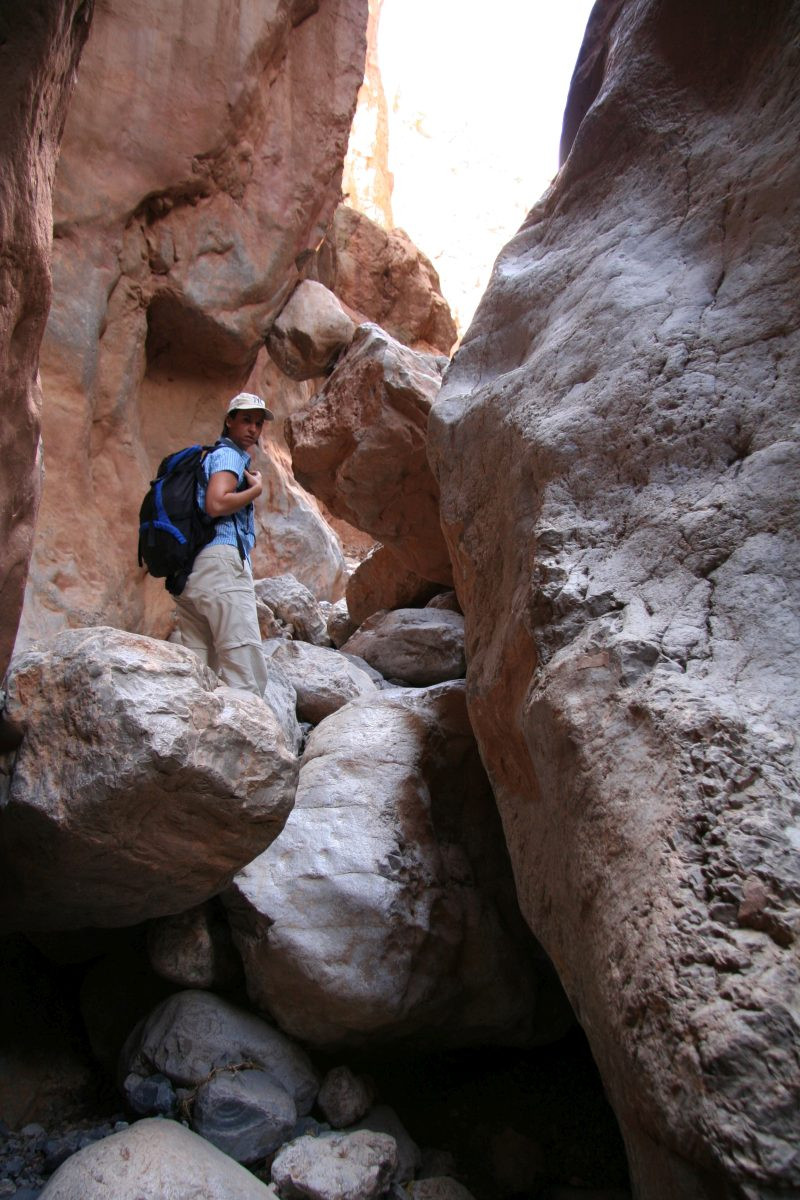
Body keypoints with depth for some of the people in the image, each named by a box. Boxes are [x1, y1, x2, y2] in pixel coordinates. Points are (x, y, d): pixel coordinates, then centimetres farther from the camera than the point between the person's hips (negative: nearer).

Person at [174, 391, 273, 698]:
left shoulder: (210, 456, 29)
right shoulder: (229, 455, 1)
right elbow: (216, 504, -16)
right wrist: (256, 488, -3)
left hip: (187, 567, 10)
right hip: (220, 560, -10)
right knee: (245, 672, -14)